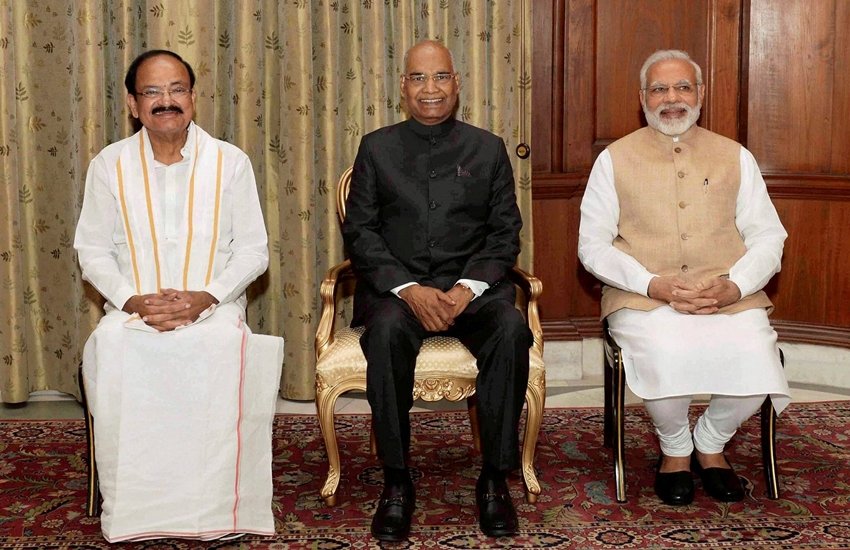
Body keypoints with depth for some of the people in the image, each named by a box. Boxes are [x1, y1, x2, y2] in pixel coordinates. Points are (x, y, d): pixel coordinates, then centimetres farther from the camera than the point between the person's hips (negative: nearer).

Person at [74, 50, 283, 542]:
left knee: (224, 347, -36)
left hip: (212, 308, -1)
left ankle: (213, 511, -24)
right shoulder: (110, 165, 7)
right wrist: (132, 300, -11)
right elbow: (93, 251, 7)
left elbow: (253, 249, 3)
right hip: (133, 310, 1)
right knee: (112, 350, -33)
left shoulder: (231, 162, 4)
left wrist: (205, 297, -13)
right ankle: (129, 515, -22)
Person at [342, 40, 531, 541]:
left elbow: (505, 233, 7)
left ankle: (495, 479, -20)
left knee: (512, 329, -31)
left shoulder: (488, 148, 12)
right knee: (387, 331, -35)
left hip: (472, 285, 1)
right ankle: (397, 482, -22)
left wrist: (468, 287, -12)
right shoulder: (377, 148, 11)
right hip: (397, 285, 0)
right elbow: (360, 232, 3)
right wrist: (409, 289, -13)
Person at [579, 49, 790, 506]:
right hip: (643, 299, -2)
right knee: (667, 357, -33)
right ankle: (675, 449, 1)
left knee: (755, 360, -27)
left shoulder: (735, 158, 15)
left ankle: (710, 444, 6)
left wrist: (734, 285, -10)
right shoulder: (615, 159, 9)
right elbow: (592, 245, 3)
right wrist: (654, 284, -12)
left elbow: (768, 238, 11)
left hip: (729, 297, 2)